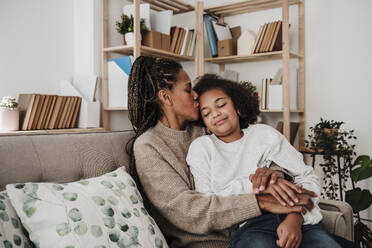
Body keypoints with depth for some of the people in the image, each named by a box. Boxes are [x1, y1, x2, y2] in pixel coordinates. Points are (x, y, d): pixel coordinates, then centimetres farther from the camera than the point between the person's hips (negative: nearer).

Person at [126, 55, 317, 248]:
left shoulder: (200, 133, 11)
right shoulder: (147, 147, -9)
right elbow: (187, 211, -18)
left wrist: (268, 171, -18)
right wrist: (261, 203, -23)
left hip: (236, 232, 5)